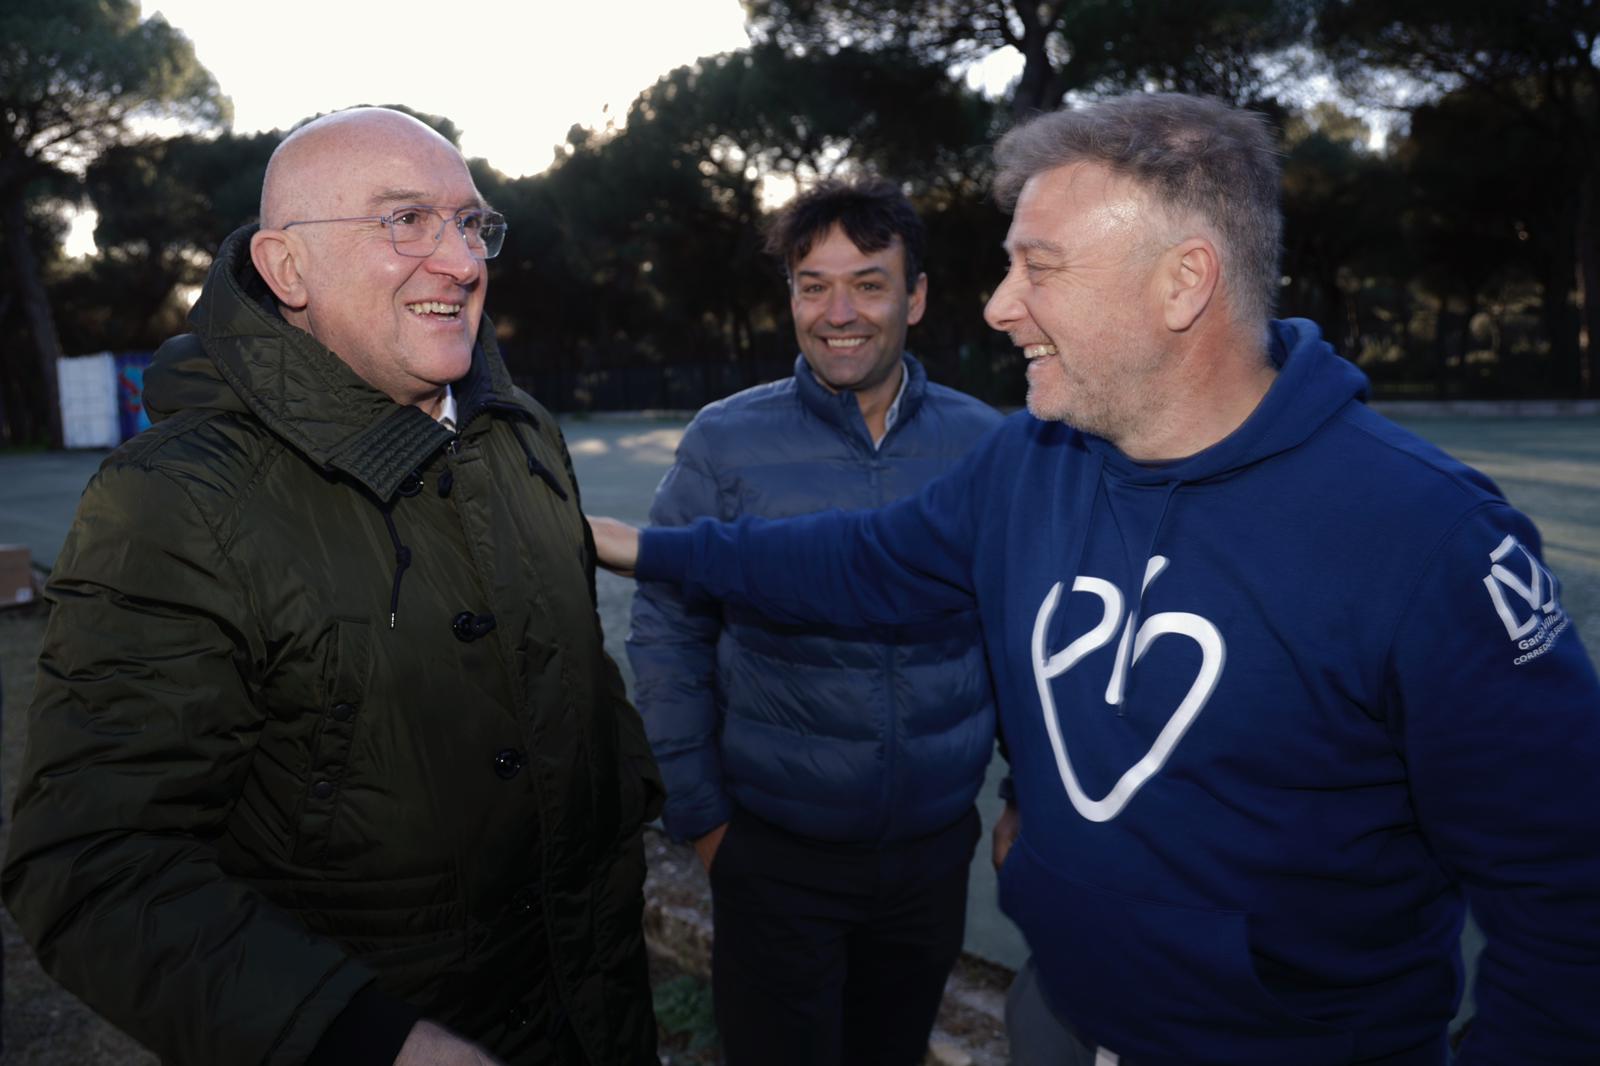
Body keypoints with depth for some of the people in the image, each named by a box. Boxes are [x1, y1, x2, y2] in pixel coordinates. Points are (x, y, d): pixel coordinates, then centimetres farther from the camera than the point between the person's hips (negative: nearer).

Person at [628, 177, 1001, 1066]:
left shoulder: (982, 441, -4)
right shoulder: (724, 441, -9)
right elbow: (668, 635, -5)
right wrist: (697, 815, -5)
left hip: (936, 847, 3)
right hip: (774, 852, -2)